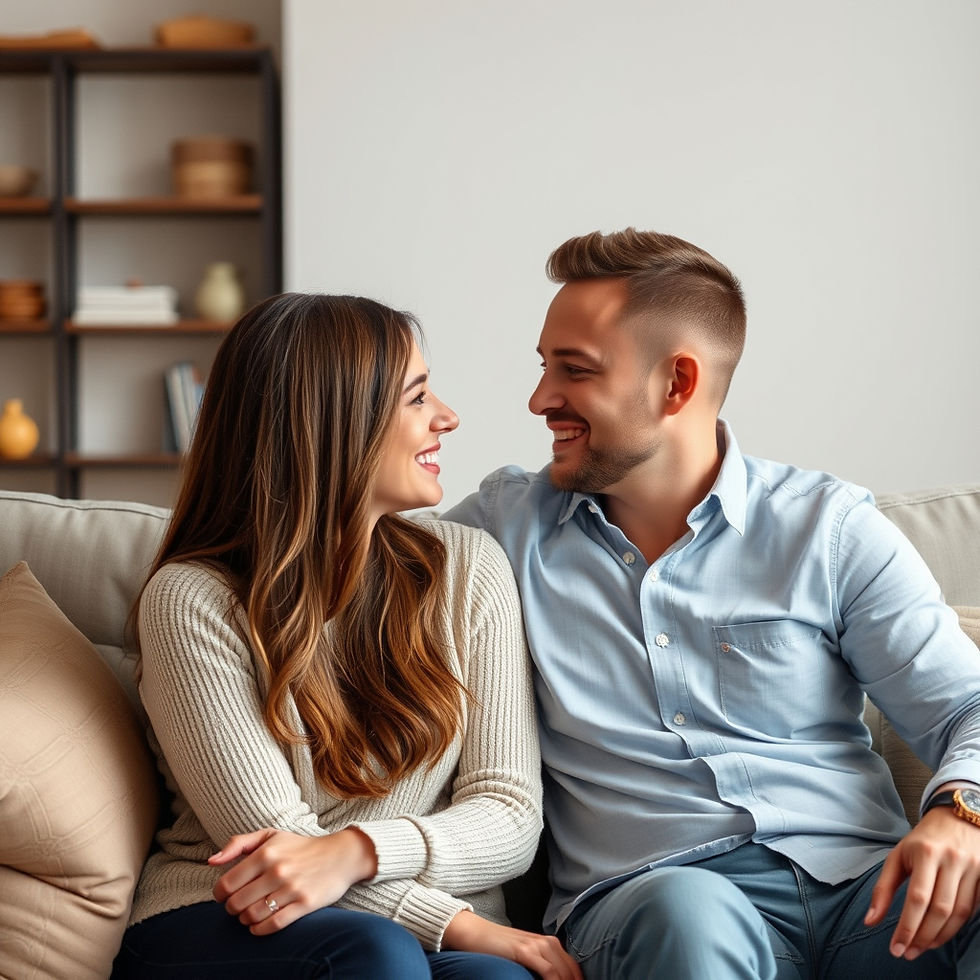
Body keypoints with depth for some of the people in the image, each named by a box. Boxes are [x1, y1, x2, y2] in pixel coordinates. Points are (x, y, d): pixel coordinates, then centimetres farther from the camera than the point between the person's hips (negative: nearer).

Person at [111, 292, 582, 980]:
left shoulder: (470, 569, 6)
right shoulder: (192, 600, -6)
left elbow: (511, 817, -1)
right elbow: (269, 837, -11)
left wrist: (357, 850, -21)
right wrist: (461, 925, -21)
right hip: (215, 925, -2)